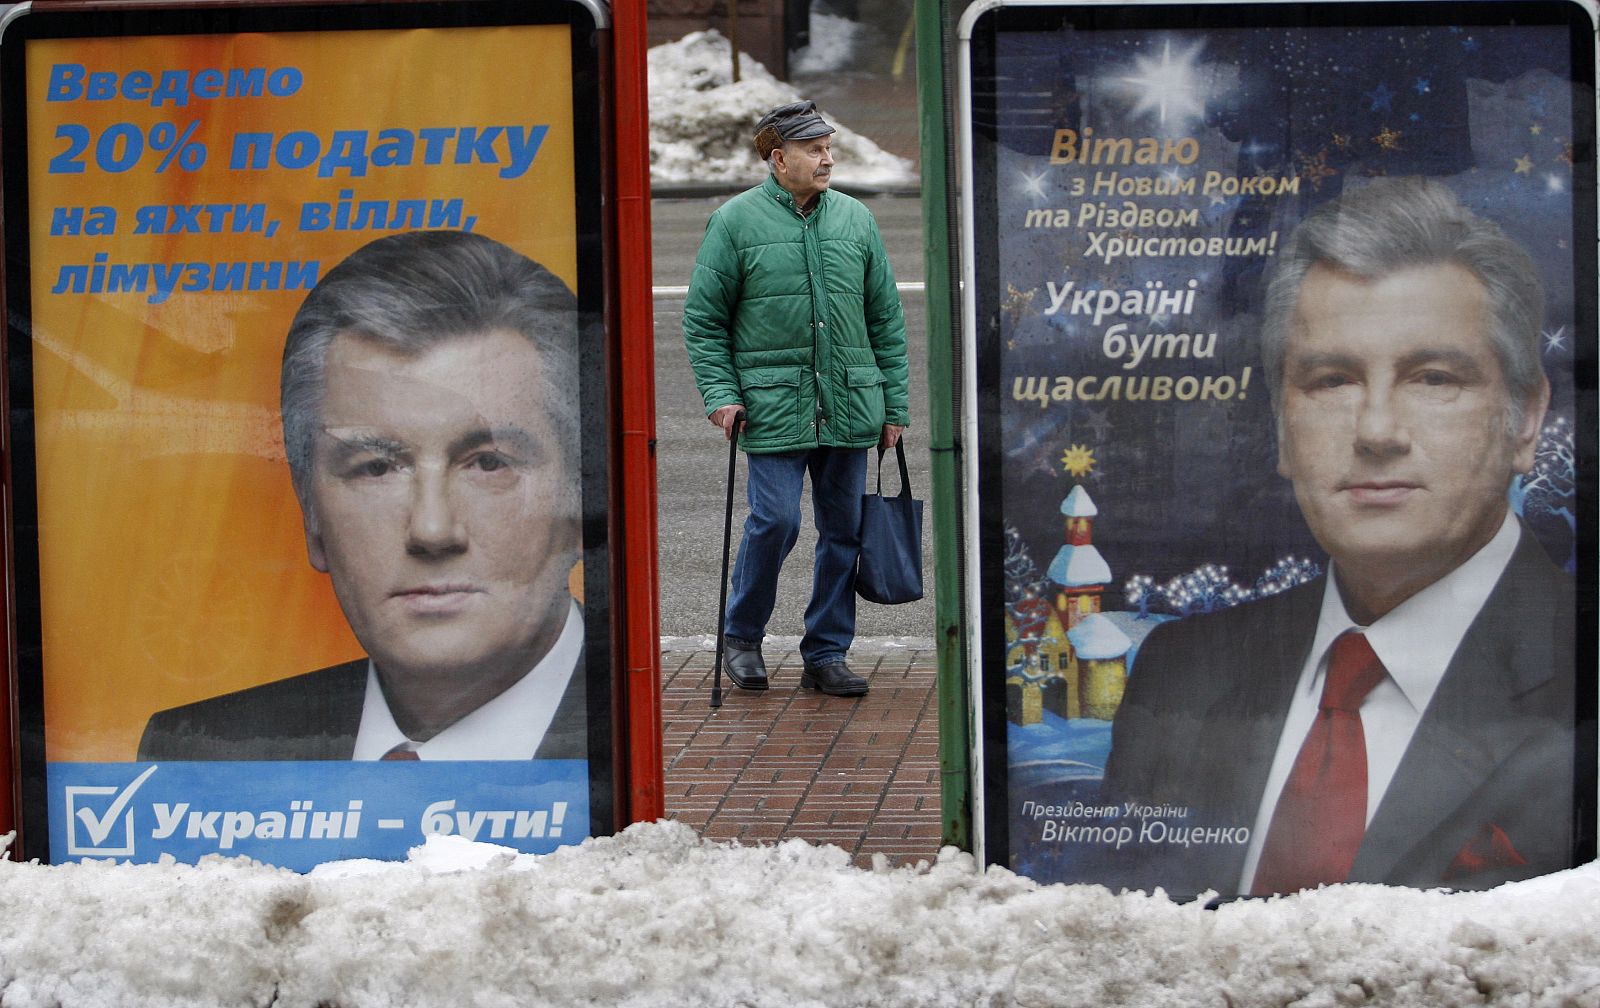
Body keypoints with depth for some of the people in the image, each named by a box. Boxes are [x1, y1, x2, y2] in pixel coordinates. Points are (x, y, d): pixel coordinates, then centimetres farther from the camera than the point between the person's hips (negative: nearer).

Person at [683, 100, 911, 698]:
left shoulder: (856, 221, 11)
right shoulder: (736, 222, 0)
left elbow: (886, 319, 14)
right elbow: (703, 320, 2)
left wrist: (894, 406, 9)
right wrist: (720, 394, -9)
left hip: (851, 406, 4)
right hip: (774, 406, -4)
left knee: (843, 530, 6)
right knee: (776, 520, -11)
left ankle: (826, 655, 17)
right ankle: (742, 636, 12)